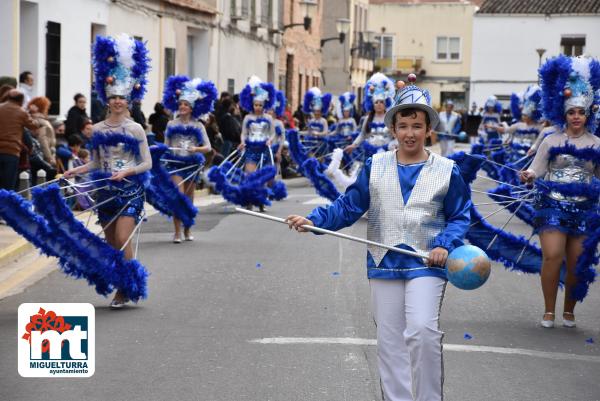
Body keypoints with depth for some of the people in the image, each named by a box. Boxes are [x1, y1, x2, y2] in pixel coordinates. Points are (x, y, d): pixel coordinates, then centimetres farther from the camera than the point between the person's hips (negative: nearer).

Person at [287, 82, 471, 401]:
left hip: (425, 264, -3)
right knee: (389, 340, 7)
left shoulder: (446, 171, 1)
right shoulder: (375, 167, 6)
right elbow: (348, 206, 4)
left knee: (422, 332, -18)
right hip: (384, 264, 3)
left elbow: (460, 216, 6)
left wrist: (445, 245, -12)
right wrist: (314, 221, -10)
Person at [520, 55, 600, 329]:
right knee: (552, 256, -14)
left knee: (577, 262, 2)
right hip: (552, 204, -2)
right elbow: (536, 169, 1)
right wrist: (528, 176, -19)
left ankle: (569, 311, 17)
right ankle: (549, 311, -2)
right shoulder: (551, 141, 4)